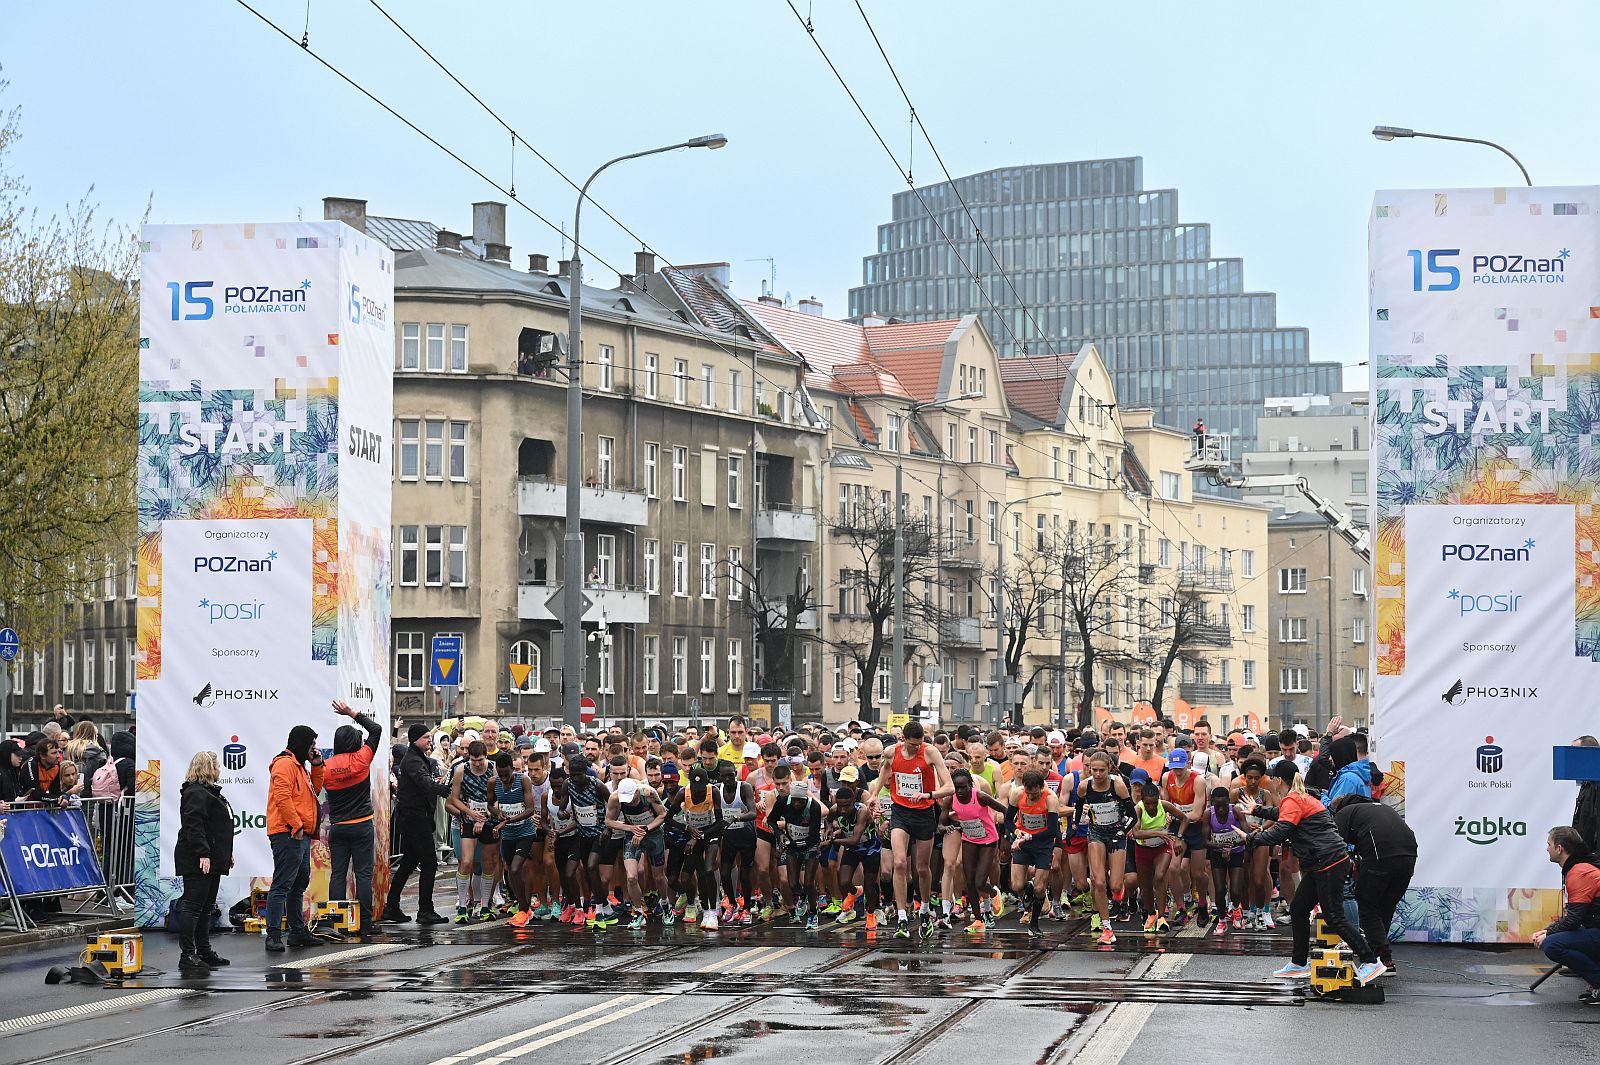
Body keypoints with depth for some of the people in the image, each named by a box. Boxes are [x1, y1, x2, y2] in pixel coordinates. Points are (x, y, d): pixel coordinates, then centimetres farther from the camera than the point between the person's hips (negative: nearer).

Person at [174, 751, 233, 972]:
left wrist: (226, 853, 27)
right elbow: (194, 826, -22)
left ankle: (204, 952, 20)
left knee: (205, 908, 14)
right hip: (198, 862, -11)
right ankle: (187, 956, -10)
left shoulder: (209, 792, 22)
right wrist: (203, 854, -28)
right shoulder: (196, 793, -13)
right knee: (193, 906, -10)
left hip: (211, 862, 11)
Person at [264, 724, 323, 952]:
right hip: (288, 834, -11)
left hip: (301, 835, 11)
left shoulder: (300, 765, 21)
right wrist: (296, 825, -20)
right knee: (282, 885, -11)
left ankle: (298, 931, 24)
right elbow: (282, 797, -21)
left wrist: (316, 766, 14)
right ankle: (273, 935, -12)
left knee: (299, 884, 16)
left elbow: (314, 790, 27)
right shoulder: (285, 763, -11)